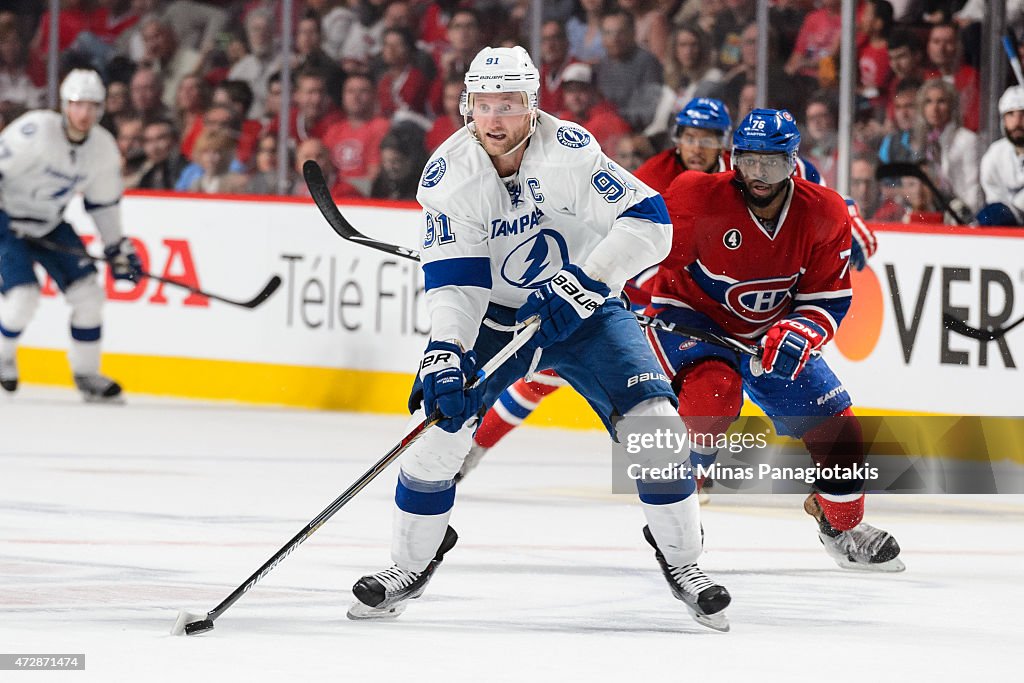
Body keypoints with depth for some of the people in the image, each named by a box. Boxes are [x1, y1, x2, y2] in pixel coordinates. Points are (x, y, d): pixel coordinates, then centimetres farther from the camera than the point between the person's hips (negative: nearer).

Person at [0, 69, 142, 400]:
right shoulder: (35, 130, -26)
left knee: (88, 293, -3)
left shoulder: (104, 148, -6)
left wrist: (118, 249, 8)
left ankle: (86, 374, 11)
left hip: (51, 225, 6)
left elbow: (103, 204, 8)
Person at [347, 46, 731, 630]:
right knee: (441, 422, -14)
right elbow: (453, 279, -18)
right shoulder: (449, 174, -15)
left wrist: (584, 284, -32)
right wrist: (444, 352, -33)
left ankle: (682, 561, 2)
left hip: (585, 312, -1)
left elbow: (648, 222, -23)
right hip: (495, 316, 1)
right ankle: (413, 565, 7)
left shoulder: (569, 151, -21)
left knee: (651, 420, -18)